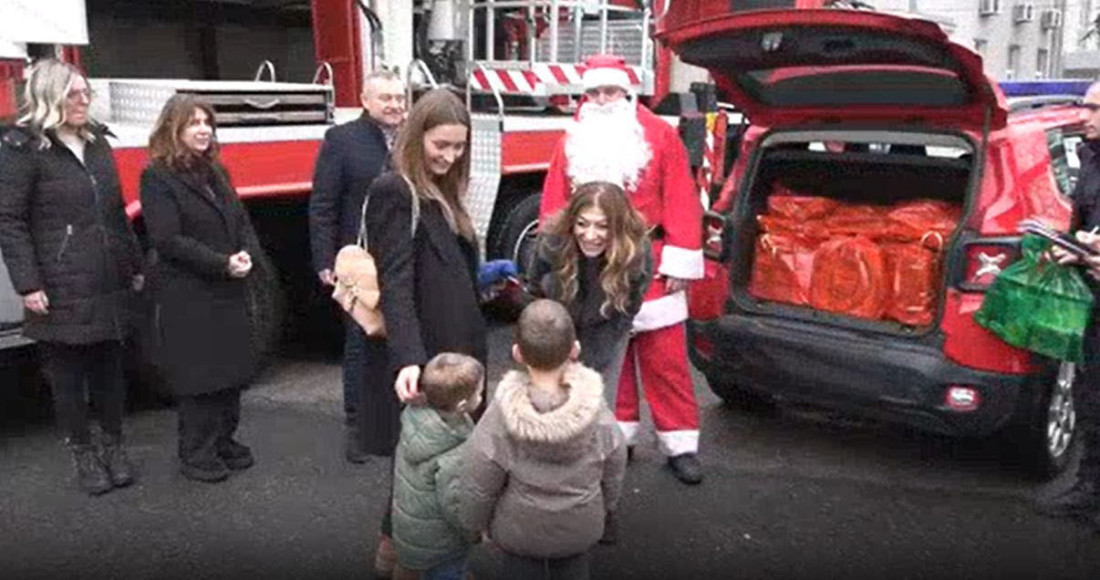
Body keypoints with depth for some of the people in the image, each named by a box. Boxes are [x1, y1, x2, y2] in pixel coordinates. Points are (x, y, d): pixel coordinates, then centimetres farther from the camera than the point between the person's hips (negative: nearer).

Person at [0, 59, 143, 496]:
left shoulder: (97, 142, 12)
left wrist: (135, 267, 15)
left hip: (109, 284, 5)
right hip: (61, 291, -5)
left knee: (109, 367, 13)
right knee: (67, 374, 7)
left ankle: (113, 444, 27)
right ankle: (82, 453, 20)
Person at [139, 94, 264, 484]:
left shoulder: (215, 171, 15)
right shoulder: (157, 177, -7)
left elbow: (241, 220, 13)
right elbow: (167, 239, -16)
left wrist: (248, 255, -7)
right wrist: (223, 263, -18)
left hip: (229, 291, 7)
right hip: (186, 296, -7)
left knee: (232, 368, 10)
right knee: (196, 375, -1)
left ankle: (224, 441, 24)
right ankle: (196, 454, 12)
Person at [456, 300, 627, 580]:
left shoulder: (498, 421, -33)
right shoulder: (599, 417, -27)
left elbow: (477, 489, -19)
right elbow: (613, 476, -9)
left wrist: (475, 523, 1)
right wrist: (606, 508, 12)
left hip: (519, 529, -1)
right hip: (581, 527, 2)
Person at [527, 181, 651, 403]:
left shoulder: (636, 255, -30)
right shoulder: (551, 242, -29)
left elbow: (621, 320, -18)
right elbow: (534, 294, -11)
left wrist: (583, 366, -21)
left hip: (604, 338, 0)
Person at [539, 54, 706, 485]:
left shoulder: (659, 135, -1)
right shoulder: (572, 143, 8)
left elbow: (681, 199, -5)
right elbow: (554, 206, 8)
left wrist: (680, 262, -9)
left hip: (650, 268, -3)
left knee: (665, 358, 0)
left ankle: (680, 444, 11)